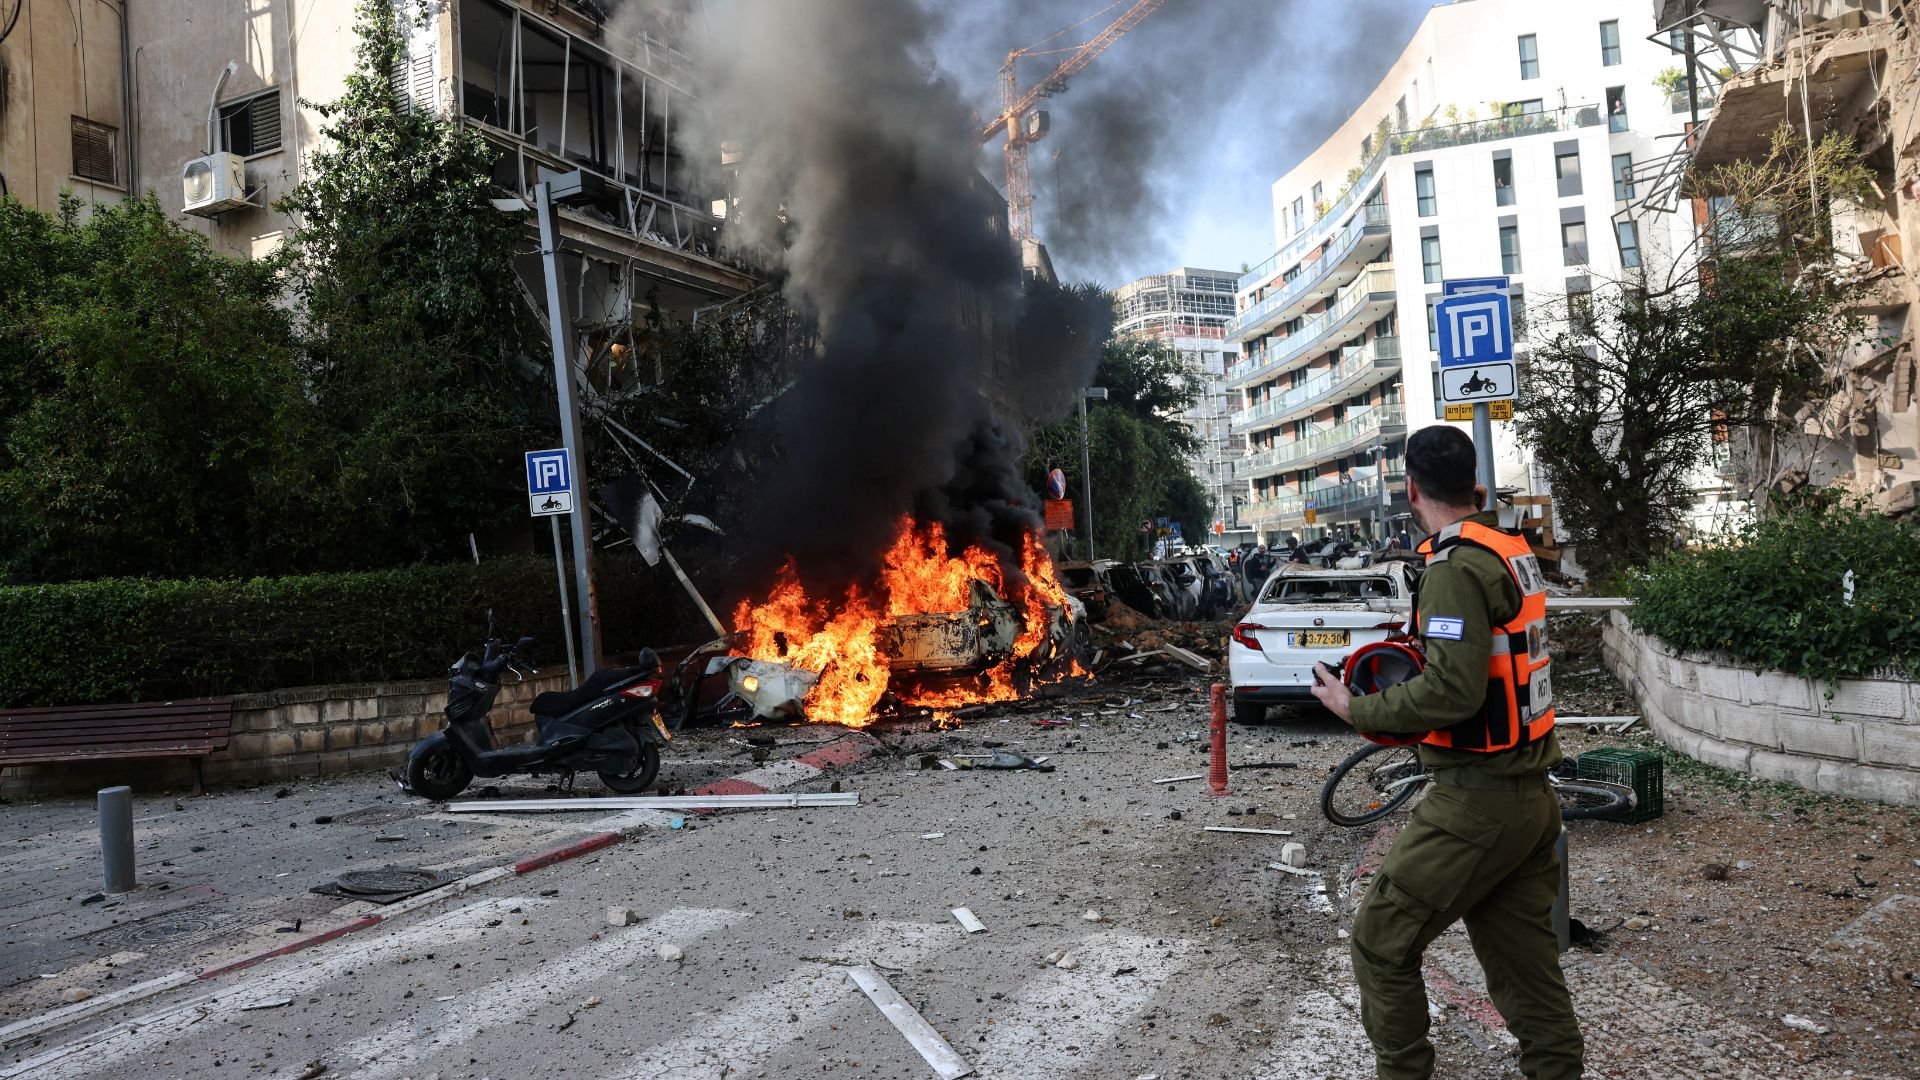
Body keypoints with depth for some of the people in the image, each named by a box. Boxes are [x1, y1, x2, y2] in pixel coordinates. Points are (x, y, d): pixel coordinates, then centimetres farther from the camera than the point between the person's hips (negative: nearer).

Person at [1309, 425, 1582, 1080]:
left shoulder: (1458, 565, -17)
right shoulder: (1515, 552, 11)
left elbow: (1453, 692, -25)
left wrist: (1354, 709, -14)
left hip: (1476, 803, -9)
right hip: (1533, 798, 9)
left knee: (1381, 944, 3)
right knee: (1525, 964, 15)